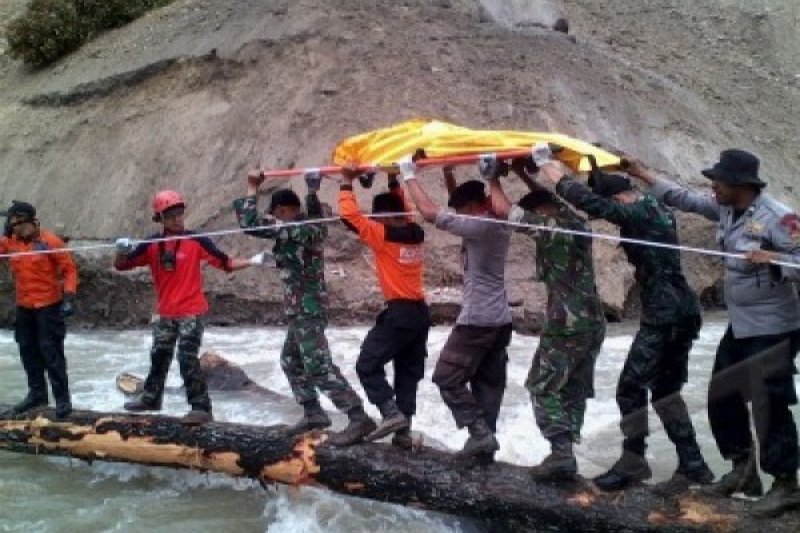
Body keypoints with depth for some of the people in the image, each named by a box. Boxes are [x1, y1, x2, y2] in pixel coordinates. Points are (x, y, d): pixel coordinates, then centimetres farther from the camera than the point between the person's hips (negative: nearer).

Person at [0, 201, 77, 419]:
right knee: (28, 350, 15)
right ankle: (37, 393, 31)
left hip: (49, 305, -6)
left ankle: (62, 398, 5)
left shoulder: (50, 241, -12)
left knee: (51, 351, -4)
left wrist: (68, 297, -17)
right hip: (24, 307, 6)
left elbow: (69, 268, -10)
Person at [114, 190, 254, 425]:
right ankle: (151, 398, 42)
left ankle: (202, 408, -3)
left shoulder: (196, 240, -11)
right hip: (166, 314, 5)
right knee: (159, 356, 21)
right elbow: (121, 265, -1)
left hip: (191, 312, -5)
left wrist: (253, 261, -19)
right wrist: (122, 250, -23)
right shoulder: (152, 245, -3)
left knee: (187, 359, -11)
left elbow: (226, 263, -8)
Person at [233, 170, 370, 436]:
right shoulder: (310, 226, 7)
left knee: (319, 367, -11)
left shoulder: (293, 229, -17)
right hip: (303, 309, 10)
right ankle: (313, 414, 25)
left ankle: (359, 416, -10)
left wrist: (252, 189, -5)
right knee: (291, 361, 20)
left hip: (307, 309, -10)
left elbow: (251, 224, -17)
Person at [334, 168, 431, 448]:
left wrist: (347, 183, -1)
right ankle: (404, 430, 14)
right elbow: (403, 210, 27)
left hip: (399, 312, -8)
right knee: (409, 373, 11)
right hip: (421, 312, 8)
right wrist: (394, 182, 28)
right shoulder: (416, 233, 7)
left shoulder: (383, 235, -12)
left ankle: (392, 413, -7)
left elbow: (350, 215, -12)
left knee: (367, 365, 3)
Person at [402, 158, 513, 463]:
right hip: (499, 319, 10)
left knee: (447, 378, 0)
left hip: (478, 319, -9)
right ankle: (485, 442, 14)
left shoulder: (480, 226, -17)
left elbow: (431, 213, -20)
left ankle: (480, 433, -5)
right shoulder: (495, 226, 11)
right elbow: (459, 202, 24)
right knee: (488, 383, 10)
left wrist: (410, 176, -11)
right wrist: (447, 172, 17)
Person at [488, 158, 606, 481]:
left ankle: (562, 454, -6)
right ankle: (564, 454, 13)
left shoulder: (547, 225, -9)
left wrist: (493, 179, 9)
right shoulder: (576, 222, 14)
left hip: (567, 322, -8)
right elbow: (550, 200, 32)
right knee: (574, 390, 12)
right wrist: (524, 173, 34)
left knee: (543, 387, 2)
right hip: (594, 321, 8)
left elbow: (502, 209, -7)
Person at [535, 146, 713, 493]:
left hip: (664, 317, -10)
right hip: (681, 312, 10)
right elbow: (602, 203, 24)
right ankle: (692, 465, 19)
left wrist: (559, 179, -11)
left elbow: (592, 203, -26)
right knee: (665, 390, 16)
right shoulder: (654, 208, 13)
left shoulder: (637, 214, -15)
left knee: (631, 387, 0)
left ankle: (633, 464, 12)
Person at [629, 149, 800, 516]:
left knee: (769, 407, -3)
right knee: (721, 398, 15)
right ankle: (743, 467, 31)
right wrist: (644, 174, 12)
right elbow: (685, 199, 11)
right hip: (739, 325, 9)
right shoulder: (725, 209, 2)